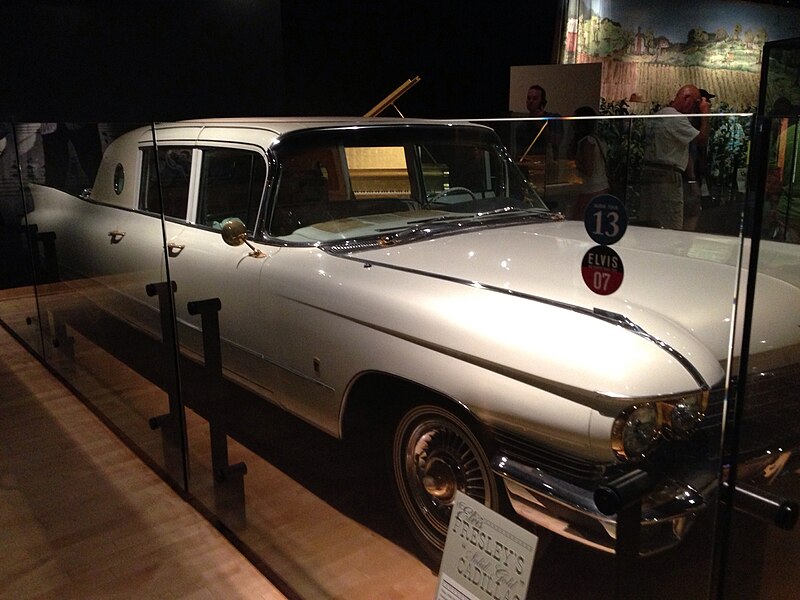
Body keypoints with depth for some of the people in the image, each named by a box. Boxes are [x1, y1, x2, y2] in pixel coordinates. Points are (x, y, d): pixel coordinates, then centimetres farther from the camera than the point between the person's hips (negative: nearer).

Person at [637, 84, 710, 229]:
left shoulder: (656, 116, 16)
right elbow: (701, 138, -12)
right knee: (671, 229, -6)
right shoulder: (677, 118, -12)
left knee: (649, 226, 10)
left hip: (648, 173, 9)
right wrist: (705, 112, 1)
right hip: (667, 176, -9)